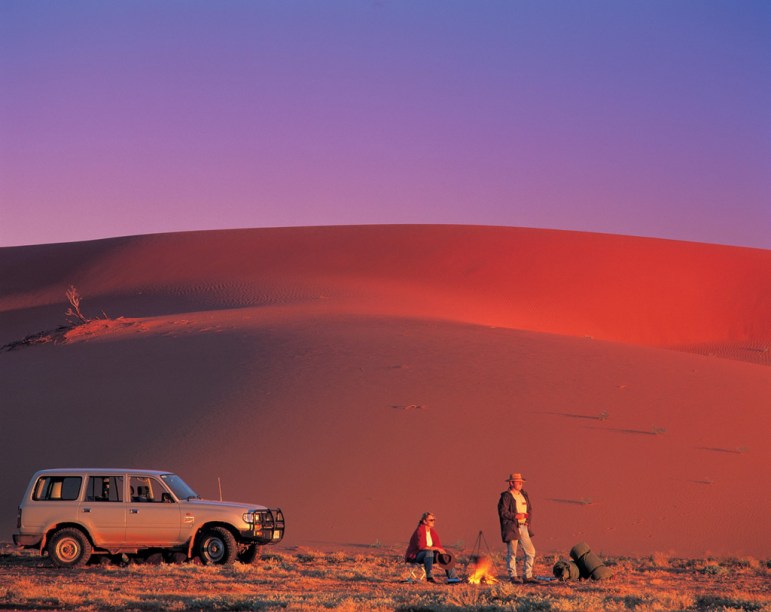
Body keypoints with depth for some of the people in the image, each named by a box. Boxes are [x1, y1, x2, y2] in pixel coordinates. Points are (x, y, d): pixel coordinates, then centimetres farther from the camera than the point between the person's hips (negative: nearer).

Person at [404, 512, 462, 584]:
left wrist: (442, 552, -14)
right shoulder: (420, 531, -18)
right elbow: (421, 547, -28)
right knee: (429, 552, -37)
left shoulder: (432, 531, 6)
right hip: (414, 556, -9)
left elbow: (438, 545, 8)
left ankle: (452, 578, -6)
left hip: (428, 556, 9)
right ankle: (429, 576, -38)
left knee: (445, 556, -2)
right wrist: (436, 548, -29)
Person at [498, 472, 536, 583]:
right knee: (511, 553, -1)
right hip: (511, 528, -7)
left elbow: (530, 509, 21)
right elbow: (502, 512, -16)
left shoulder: (524, 494, 15)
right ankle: (513, 576, 7)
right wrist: (516, 516, -19)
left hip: (523, 527, 7)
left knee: (530, 551, 5)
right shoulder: (506, 496, -8)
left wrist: (528, 520, 4)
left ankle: (528, 576, 12)